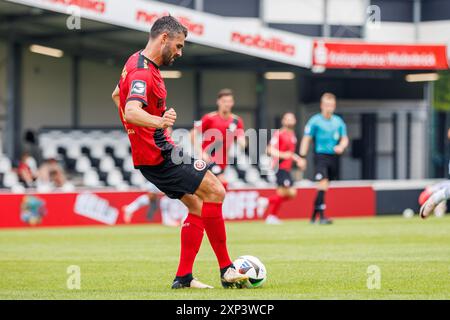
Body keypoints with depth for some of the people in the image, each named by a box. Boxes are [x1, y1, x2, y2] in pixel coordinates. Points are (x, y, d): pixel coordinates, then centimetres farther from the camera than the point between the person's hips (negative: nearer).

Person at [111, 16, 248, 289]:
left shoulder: (137, 63, 13)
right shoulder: (143, 72, -20)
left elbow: (116, 95, 31)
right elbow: (131, 112, -37)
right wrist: (159, 122, -56)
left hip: (148, 153, 11)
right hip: (159, 155, -11)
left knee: (197, 206, 12)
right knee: (215, 191, -14)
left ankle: (184, 277, 11)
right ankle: (227, 271, -11)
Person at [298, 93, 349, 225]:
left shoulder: (338, 121, 10)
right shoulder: (315, 121, -3)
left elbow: (344, 138, 14)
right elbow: (306, 139, -2)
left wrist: (341, 146, -9)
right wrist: (302, 157, -8)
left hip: (333, 157, 5)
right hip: (320, 156, -5)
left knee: (324, 188, 10)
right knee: (323, 184, -18)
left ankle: (314, 216, 22)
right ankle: (322, 217, -20)